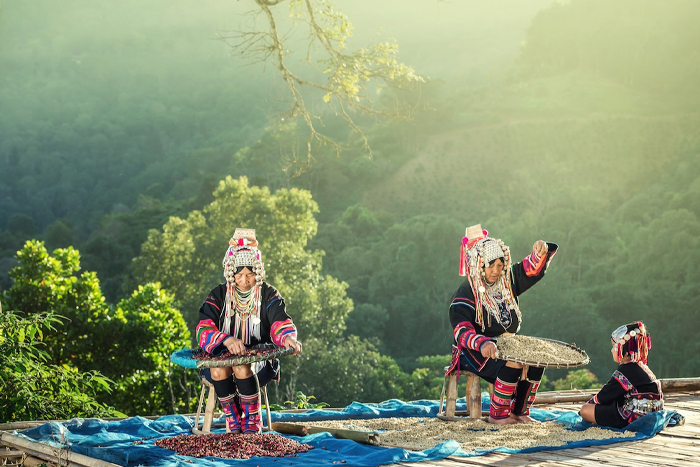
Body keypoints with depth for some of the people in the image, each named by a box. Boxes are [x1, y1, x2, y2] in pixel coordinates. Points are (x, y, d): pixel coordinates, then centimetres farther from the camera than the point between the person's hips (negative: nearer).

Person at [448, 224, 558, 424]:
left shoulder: (507, 282, 6)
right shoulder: (465, 295, -16)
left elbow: (532, 268, 9)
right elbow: (461, 331, -27)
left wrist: (541, 253, -16)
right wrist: (482, 343, -47)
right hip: (474, 353, -7)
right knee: (512, 365, -31)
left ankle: (519, 412, -3)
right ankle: (497, 415, -16)